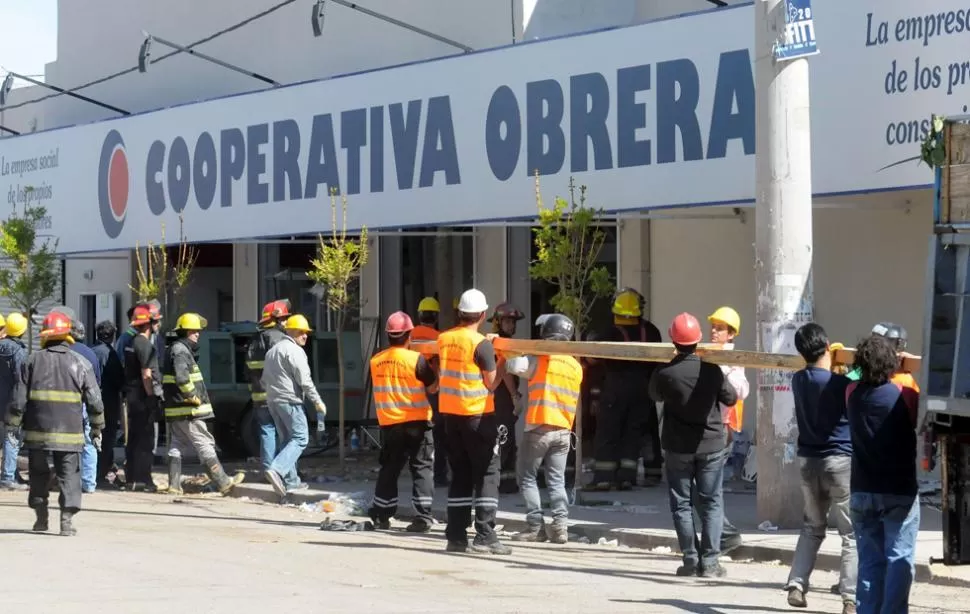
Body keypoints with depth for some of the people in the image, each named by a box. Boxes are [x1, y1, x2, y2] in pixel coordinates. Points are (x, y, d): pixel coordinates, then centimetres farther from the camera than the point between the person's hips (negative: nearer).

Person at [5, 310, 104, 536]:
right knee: (69, 475, 3)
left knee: (39, 473, 17)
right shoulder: (80, 363, 3)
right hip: (69, 431, -1)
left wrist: (13, 424, 9)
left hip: (37, 431, 1)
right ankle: (67, 518, -9)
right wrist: (97, 427, 13)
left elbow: (19, 399, 0)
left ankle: (41, 515, 21)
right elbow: (94, 400, 3)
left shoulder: (32, 361, 2)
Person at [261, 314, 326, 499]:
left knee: (286, 440, 14)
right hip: (290, 401, -9)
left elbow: (265, 380, 24)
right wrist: (317, 401, -10)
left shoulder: (272, 350, 20)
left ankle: (291, 481, 12)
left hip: (273, 400, 9)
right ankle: (277, 470, -26)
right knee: (300, 439, -9)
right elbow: (304, 380, -15)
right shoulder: (295, 350, -9)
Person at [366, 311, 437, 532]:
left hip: (389, 423, 4)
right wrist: (434, 370, 10)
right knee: (422, 468, 2)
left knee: (389, 468, 16)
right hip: (417, 423, -4)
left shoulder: (376, 361, 0)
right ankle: (422, 516, -6)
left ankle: (381, 514, 20)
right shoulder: (416, 359, -13)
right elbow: (433, 387, -6)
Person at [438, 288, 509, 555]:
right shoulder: (482, 344, -14)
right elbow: (491, 383, -11)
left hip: (450, 413, 6)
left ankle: (456, 535, 10)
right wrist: (501, 364, 7)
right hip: (478, 414, -6)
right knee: (487, 473, -1)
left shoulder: (443, 339, 5)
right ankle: (484, 536, -8)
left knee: (460, 474, 12)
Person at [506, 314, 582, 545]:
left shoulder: (539, 360, -9)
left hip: (538, 429, -5)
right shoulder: (576, 367, 10)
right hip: (563, 431, 5)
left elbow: (513, 364, -19)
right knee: (557, 481, 9)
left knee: (527, 478, 6)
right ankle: (560, 526, -4)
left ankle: (536, 526, 1)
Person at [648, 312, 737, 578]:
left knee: (681, 503, 9)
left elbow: (654, 396, 8)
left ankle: (690, 559, 5)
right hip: (711, 445, 0)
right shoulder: (711, 370, -12)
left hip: (677, 446, 0)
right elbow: (731, 398, 3)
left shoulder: (664, 374, -13)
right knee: (711, 502, 6)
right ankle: (709, 561, 0)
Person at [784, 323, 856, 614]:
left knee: (812, 528, 20)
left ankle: (796, 586, 10)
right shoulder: (840, 385, -16)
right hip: (840, 462, -6)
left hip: (808, 461, 6)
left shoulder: (798, 381, 2)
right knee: (852, 533, 0)